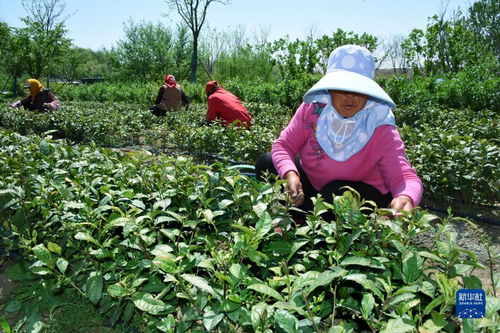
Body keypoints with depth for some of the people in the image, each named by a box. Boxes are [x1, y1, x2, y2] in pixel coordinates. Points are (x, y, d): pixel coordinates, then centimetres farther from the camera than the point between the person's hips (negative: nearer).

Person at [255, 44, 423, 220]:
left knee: (337, 194, -37)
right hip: (311, 183, 3)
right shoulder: (313, 107, -16)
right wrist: (290, 174, -36)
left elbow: (406, 178, -28)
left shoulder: (380, 128, -22)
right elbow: (283, 146, -13)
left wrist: (405, 198, -54)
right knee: (267, 164, -13)